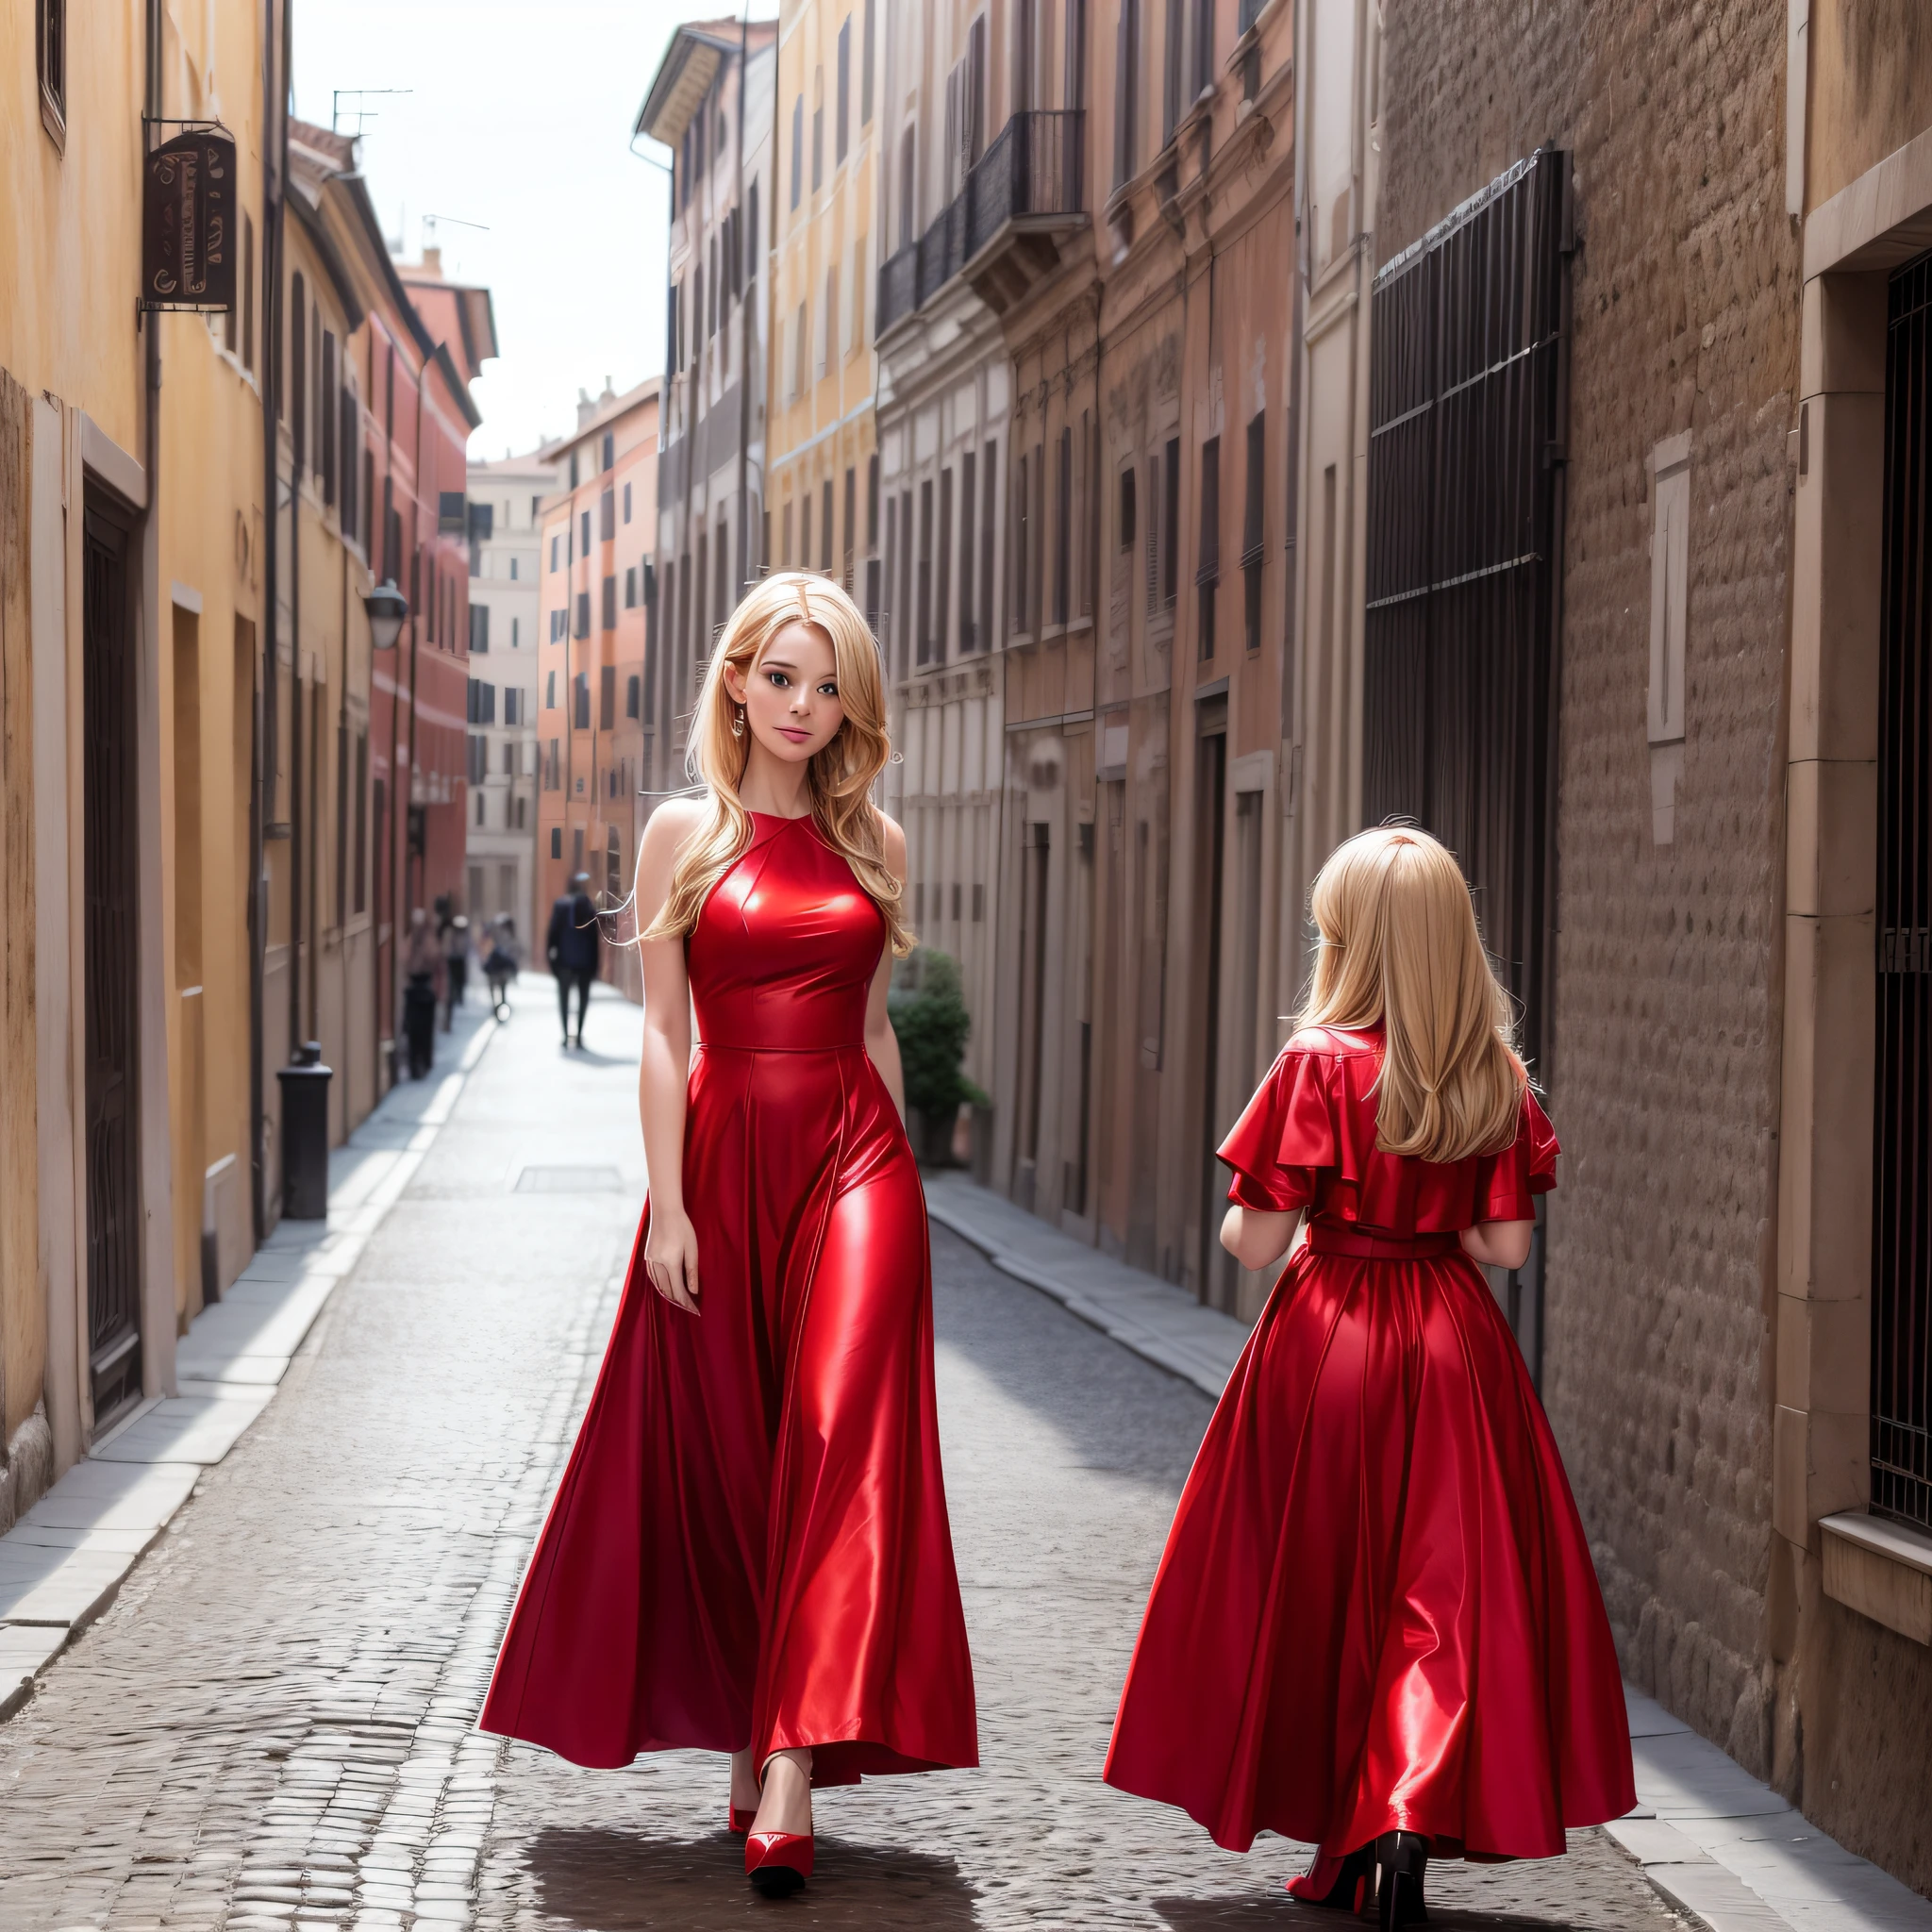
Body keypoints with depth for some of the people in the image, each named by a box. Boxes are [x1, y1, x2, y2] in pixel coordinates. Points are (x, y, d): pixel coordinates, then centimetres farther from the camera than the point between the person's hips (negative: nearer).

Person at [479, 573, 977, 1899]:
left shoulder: (875, 842, 10)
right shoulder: (685, 834, 4)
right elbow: (662, 1032, 0)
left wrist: (891, 1170, 11)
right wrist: (668, 1205, -6)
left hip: (854, 1158, 1)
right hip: (725, 1157, 0)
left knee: (838, 1446, -13)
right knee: (723, 1461, 5)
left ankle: (791, 1766, -17)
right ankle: (757, 1734, 20)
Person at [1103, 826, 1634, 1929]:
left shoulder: (1321, 1064, -11)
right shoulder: (1498, 1080, -1)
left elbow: (1255, 1242, -11)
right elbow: (1507, 1245, -1)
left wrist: (1243, 1215, 10)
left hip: (1326, 1341, -2)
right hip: (1454, 1347, 2)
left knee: (1317, 1587, 12)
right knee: (1448, 1588, 3)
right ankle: (1418, 1813, -14)